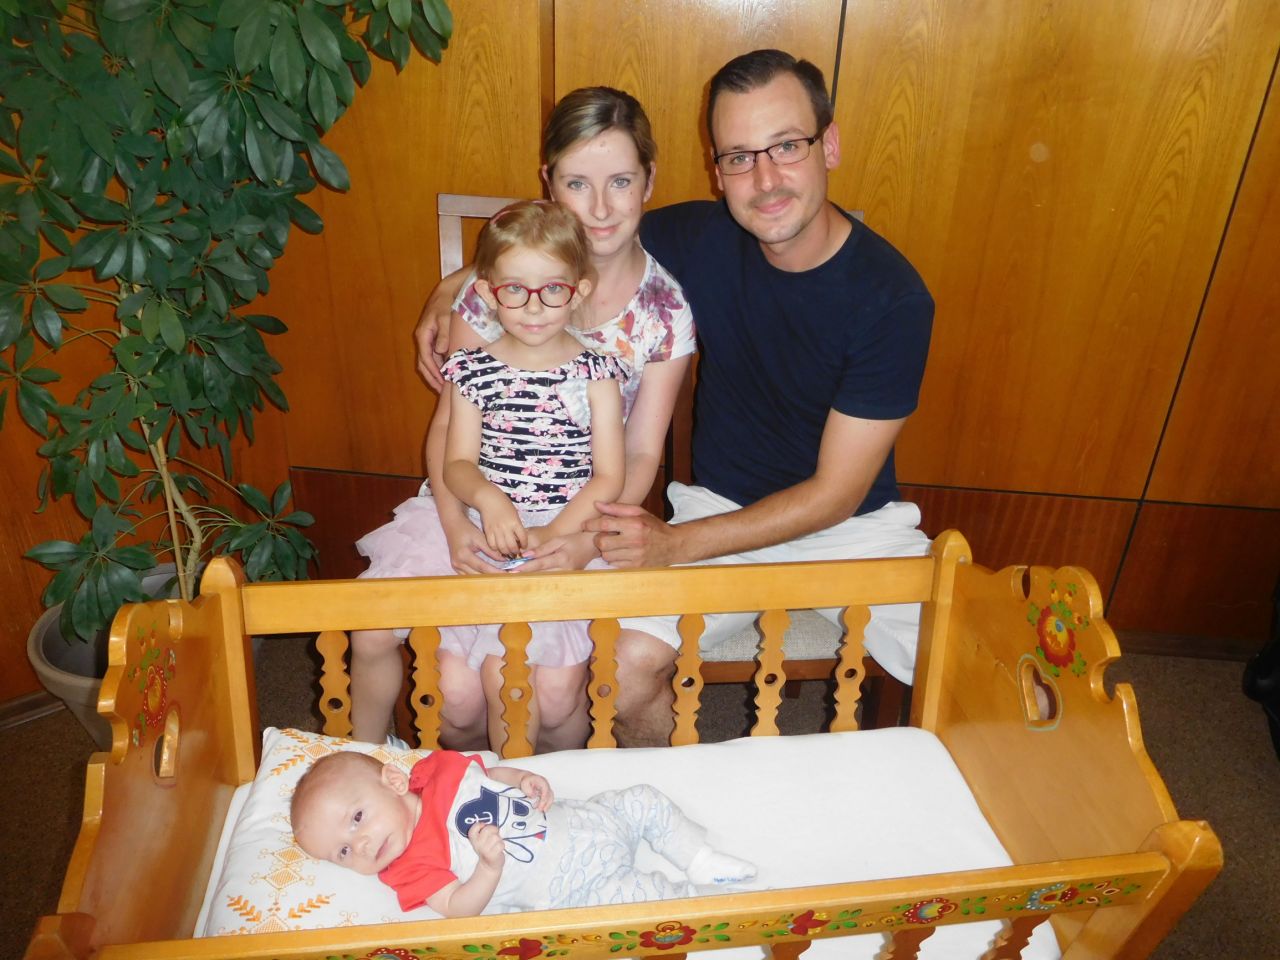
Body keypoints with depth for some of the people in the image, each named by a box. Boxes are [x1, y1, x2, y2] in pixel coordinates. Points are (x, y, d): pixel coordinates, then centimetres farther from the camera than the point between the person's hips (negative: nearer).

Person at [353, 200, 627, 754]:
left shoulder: (594, 372, -2)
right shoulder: (472, 370, 4)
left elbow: (608, 476, -5)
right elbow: (457, 465, 1)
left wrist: (554, 535, -17)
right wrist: (488, 498, -22)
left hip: (567, 534, -2)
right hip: (476, 525, 3)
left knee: (502, 663, -20)